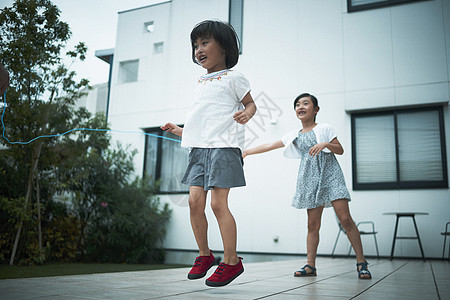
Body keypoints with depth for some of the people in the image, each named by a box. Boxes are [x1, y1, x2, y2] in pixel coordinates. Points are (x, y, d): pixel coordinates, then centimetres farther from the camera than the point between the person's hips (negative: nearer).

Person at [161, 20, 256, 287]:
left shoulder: (232, 77, 4)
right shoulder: (201, 83, 23)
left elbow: (251, 103, 7)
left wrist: (246, 114, -14)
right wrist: (178, 131, 26)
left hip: (223, 147, -7)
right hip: (200, 148, 7)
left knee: (218, 203, -10)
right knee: (195, 201, -1)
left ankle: (231, 261, 2)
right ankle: (204, 255, 15)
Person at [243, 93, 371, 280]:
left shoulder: (324, 128, 6)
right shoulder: (294, 136, 15)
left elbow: (340, 150, 6)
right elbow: (269, 146, 16)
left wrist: (326, 144, -14)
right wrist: (246, 152, 14)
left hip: (330, 175, -3)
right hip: (310, 180, 3)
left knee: (345, 218, -10)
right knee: (313, 224, 1)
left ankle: (361, 262, -2)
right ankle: (310, 265, 7)